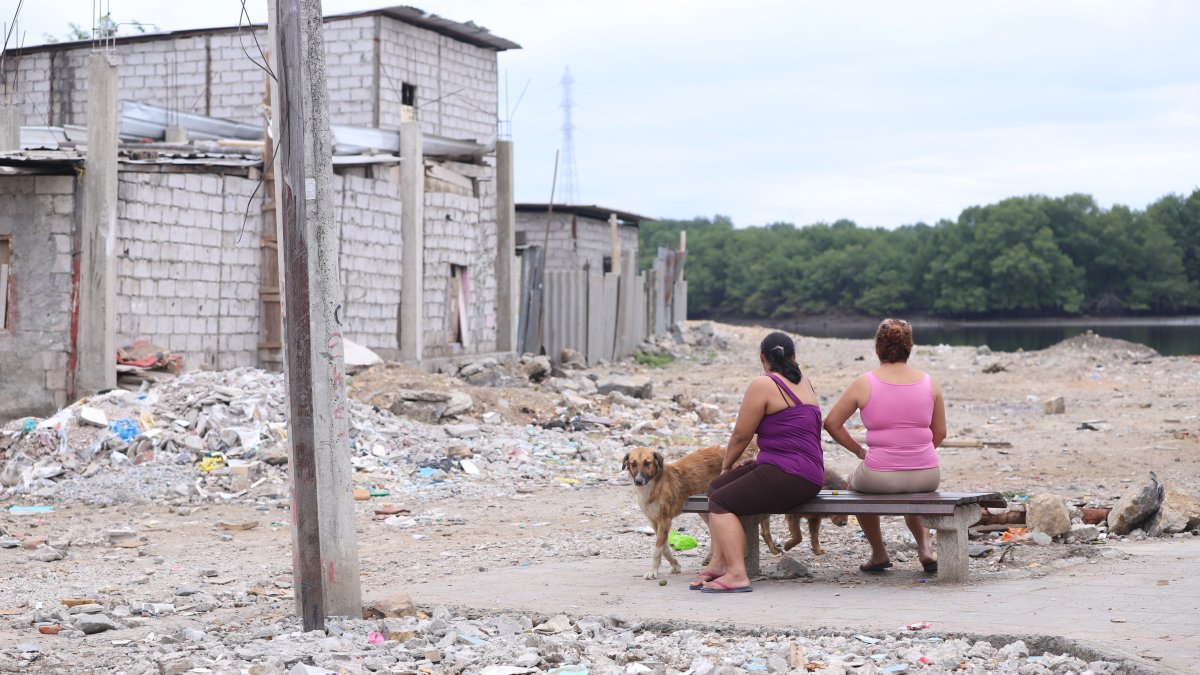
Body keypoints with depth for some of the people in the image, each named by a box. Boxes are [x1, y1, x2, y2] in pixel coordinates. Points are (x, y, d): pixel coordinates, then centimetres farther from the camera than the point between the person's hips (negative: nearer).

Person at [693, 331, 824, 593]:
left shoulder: (763, 385, -9)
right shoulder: (804, 383, 19)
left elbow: (741, 435, -5)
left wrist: (727, 464, 12)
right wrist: (757, 462, 19)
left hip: (788, 477, -10)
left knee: (720, 502, -9)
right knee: (717, 487, 13)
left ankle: (737, 574, -20)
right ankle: (719, 562, 7)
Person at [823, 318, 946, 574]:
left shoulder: (864, 384, -6)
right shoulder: (929, 383, 2)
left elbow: (831, 423, 1)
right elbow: (940, 433, 10)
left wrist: (859, 451, 12)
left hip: (880, 477, -3)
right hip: (927, 475, 3)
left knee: (856, 480, 35)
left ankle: (879, 553, 39)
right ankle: (925, 546, 23)